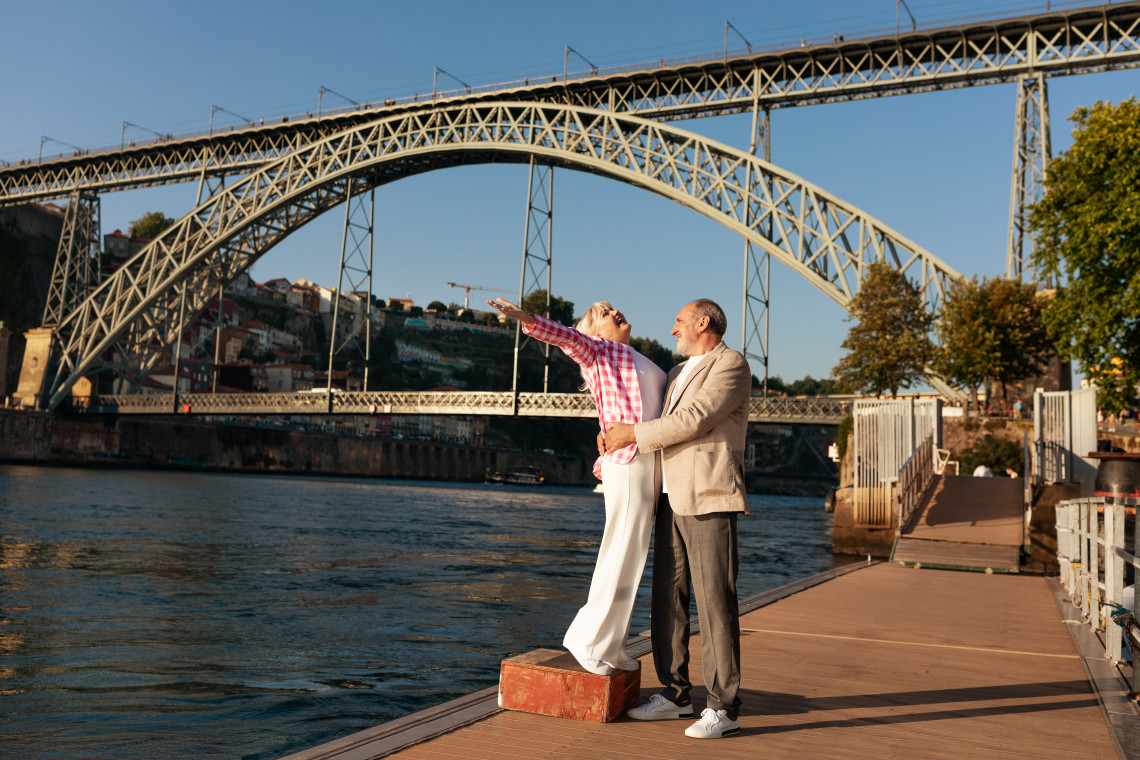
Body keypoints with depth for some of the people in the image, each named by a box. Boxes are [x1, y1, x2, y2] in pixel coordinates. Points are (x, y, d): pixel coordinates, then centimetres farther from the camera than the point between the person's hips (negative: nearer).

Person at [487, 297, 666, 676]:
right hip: (628, 462, -8)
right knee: (623, 554, -8)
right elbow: (565, 335, -13)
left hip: (651, 462, 8)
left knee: (629, 558, 9)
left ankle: (611, 645, 16)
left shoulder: (639, 365, 29)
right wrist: (526, 317, -31)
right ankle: (589, 639, 4)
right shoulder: (596, 348, 7)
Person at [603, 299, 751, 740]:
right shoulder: (677, 374, 22)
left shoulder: (731, 364, -4)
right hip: (672, 499, 9)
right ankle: (675, 695, 18)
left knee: (714, 602, -7)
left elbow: (694, 419, -16)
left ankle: (724, 709, -1)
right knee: (667, 597, 9)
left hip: (709, 499, -9)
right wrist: (615, 433, 13)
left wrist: (633, 434, -11)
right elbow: (663, 423, 32)